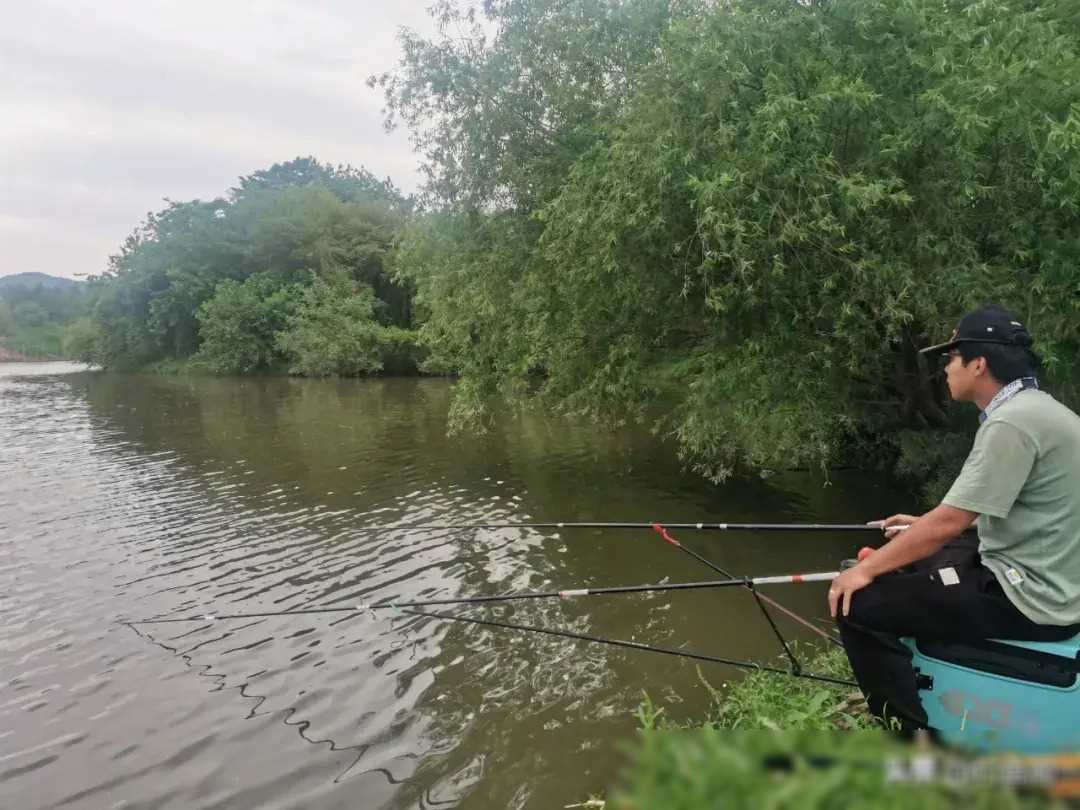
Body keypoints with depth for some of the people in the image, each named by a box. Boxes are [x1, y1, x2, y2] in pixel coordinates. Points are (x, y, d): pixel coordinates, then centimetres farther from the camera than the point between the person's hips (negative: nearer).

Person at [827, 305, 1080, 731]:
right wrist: (925, 524, 23)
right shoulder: (1036, 407, 9)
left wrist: (867, 569, -14)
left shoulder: (1012, 422, -22)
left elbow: (949, 523, -24)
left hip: (1031, 598, -11)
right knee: (901, 564, 23)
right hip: (1043, 577, 11)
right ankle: (893, 689, 36)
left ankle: (904, 725, 1)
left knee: (859, 601, -14)